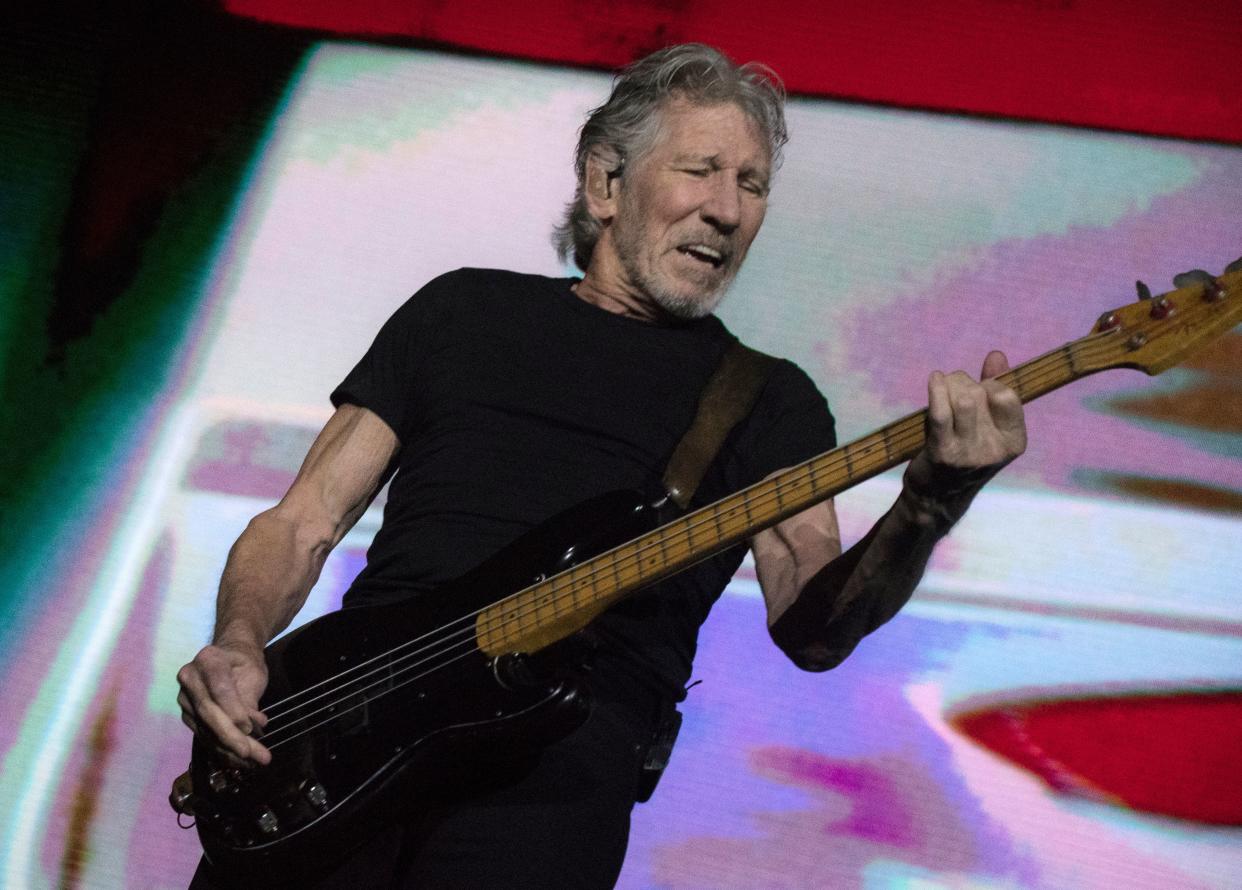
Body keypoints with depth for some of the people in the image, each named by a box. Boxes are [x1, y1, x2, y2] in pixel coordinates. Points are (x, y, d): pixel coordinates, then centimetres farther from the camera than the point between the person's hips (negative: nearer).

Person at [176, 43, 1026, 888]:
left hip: (558, 762, -1)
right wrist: (237, 647, -2)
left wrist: (929, 507, -19)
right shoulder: (466, 310, 21)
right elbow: (302, 524, 18)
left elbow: (810, 631, -1)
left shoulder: (770, 402, 16)